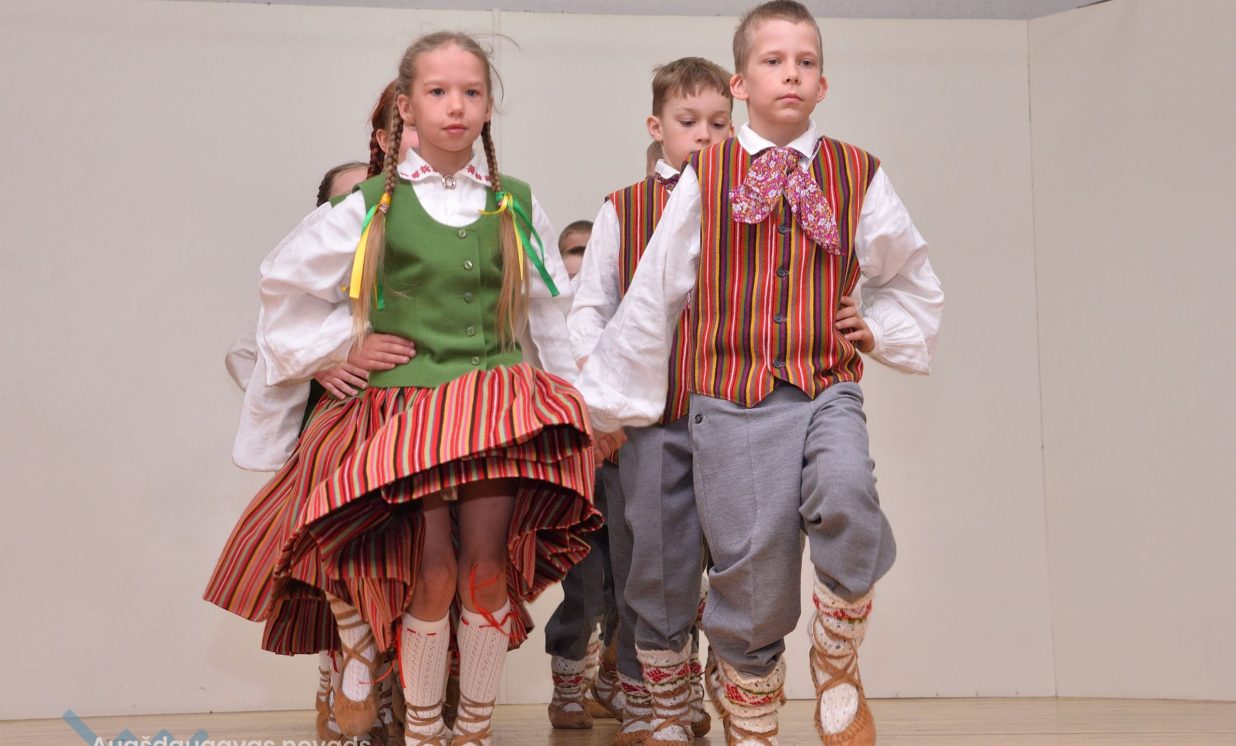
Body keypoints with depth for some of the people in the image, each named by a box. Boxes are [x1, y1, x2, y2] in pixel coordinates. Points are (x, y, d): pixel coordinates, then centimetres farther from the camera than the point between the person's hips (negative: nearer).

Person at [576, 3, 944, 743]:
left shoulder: (858, 176, 8)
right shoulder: (706, 179, 3)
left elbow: (915, 280, 24)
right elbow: (652, 296, 7)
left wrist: (882, 328, 7)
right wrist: (603, 401, 9)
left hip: (827, 392, 1)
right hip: (731, 403, 0)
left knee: (845, 496, -30)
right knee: (751, 575, 1)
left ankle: (838, 669, -7)